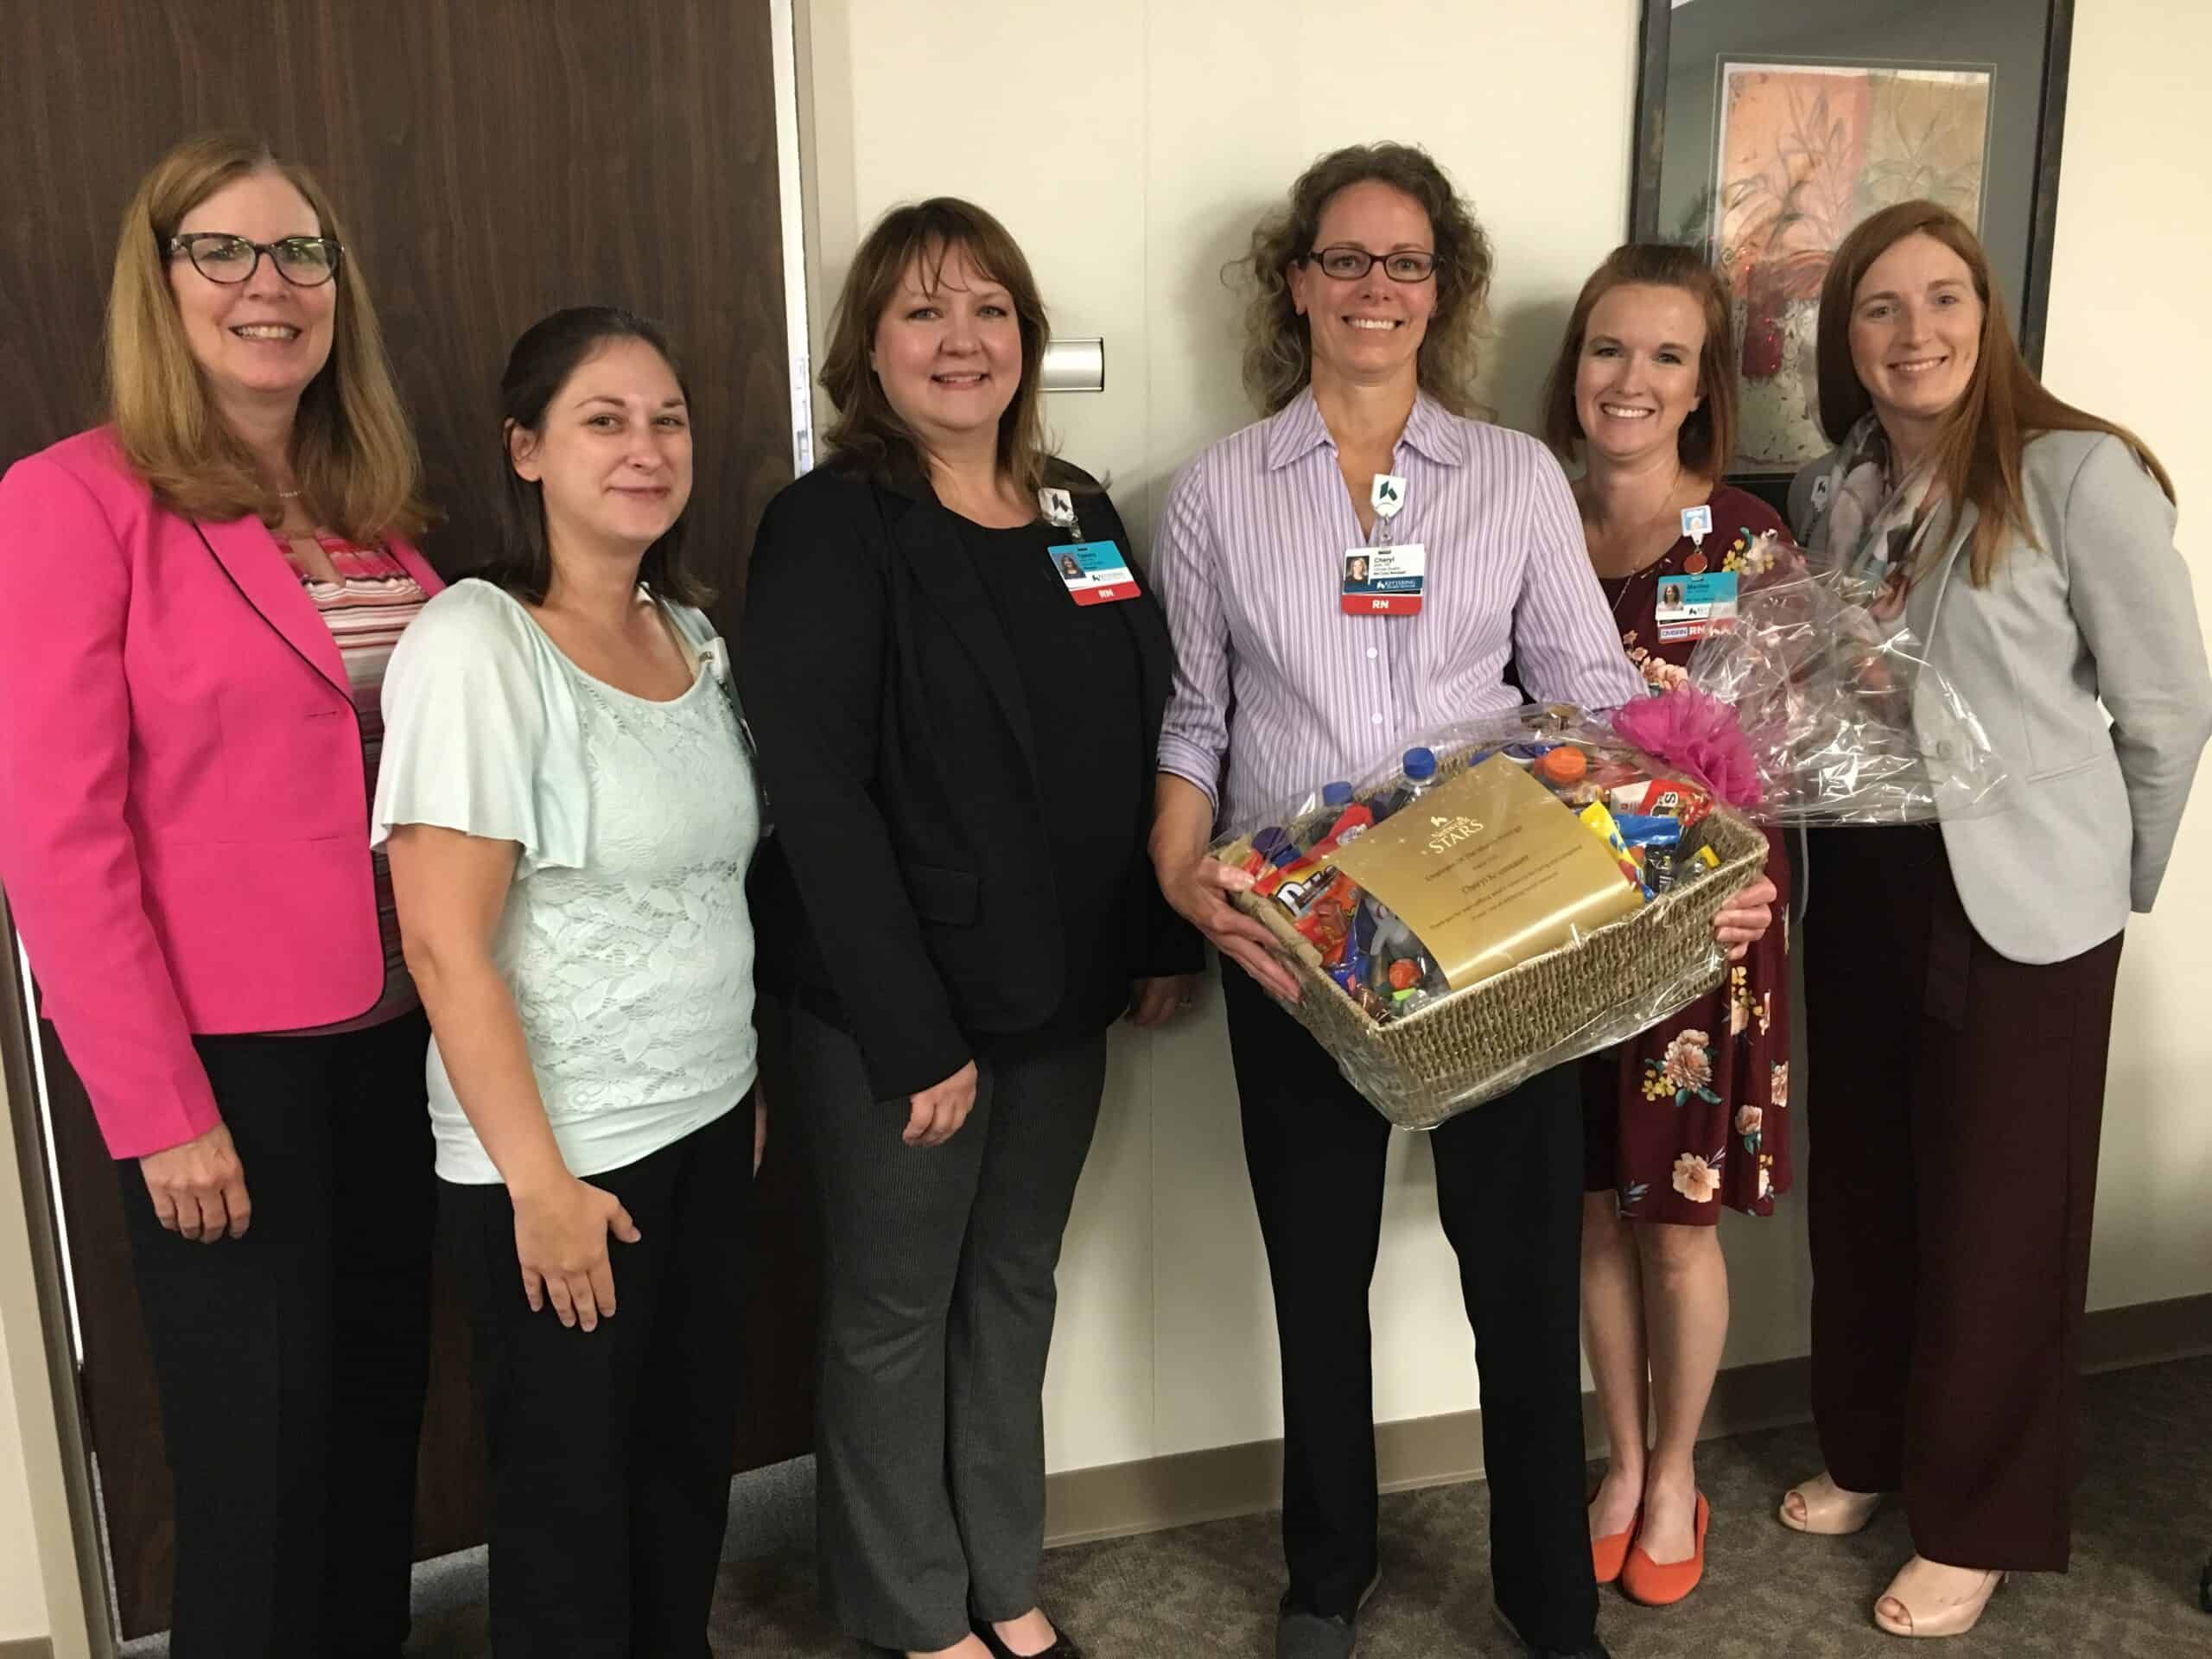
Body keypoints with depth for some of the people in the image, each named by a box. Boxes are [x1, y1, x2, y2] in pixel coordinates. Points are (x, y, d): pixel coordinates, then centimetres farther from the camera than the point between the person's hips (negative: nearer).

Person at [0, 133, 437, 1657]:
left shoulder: (370, 510, 9)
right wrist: (157, 1113, -14)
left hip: (398, 1039, 6)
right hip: (228, 1066, -6)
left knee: (382, 1431, 19)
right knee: (264, 1474, 9)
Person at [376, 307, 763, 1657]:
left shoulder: (693, 633, 6)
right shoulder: (476, 644, -16)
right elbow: (445, 943, -18)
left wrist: (749, 1080, 13)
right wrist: (538, 1181, -16)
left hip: (709, 1126, 7)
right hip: (560, 1156, -6)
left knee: (693, 1459, 18)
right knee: (574, 1495, 10)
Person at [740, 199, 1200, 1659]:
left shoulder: (1079, 513, 7)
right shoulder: (831, 528, -13)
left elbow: (1144, 744, 13)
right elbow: (819, 799, -18)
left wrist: (1166, 938, 8)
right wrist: (914, 1037, -19)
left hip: (1060, 993, 6)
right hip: (895, 1011, -6)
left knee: (1016, 1285, 19)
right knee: (896, 1310, 11)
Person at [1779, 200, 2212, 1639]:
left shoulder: (2079, 473, -13)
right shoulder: (1829, 494, 5)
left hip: (2021, 903, -5)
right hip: (1862, 887, 5)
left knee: (1997, 1211, 7)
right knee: (1865, 1184, 16)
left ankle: (1979, 1522, 26)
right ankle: (1867, 1449, 37)